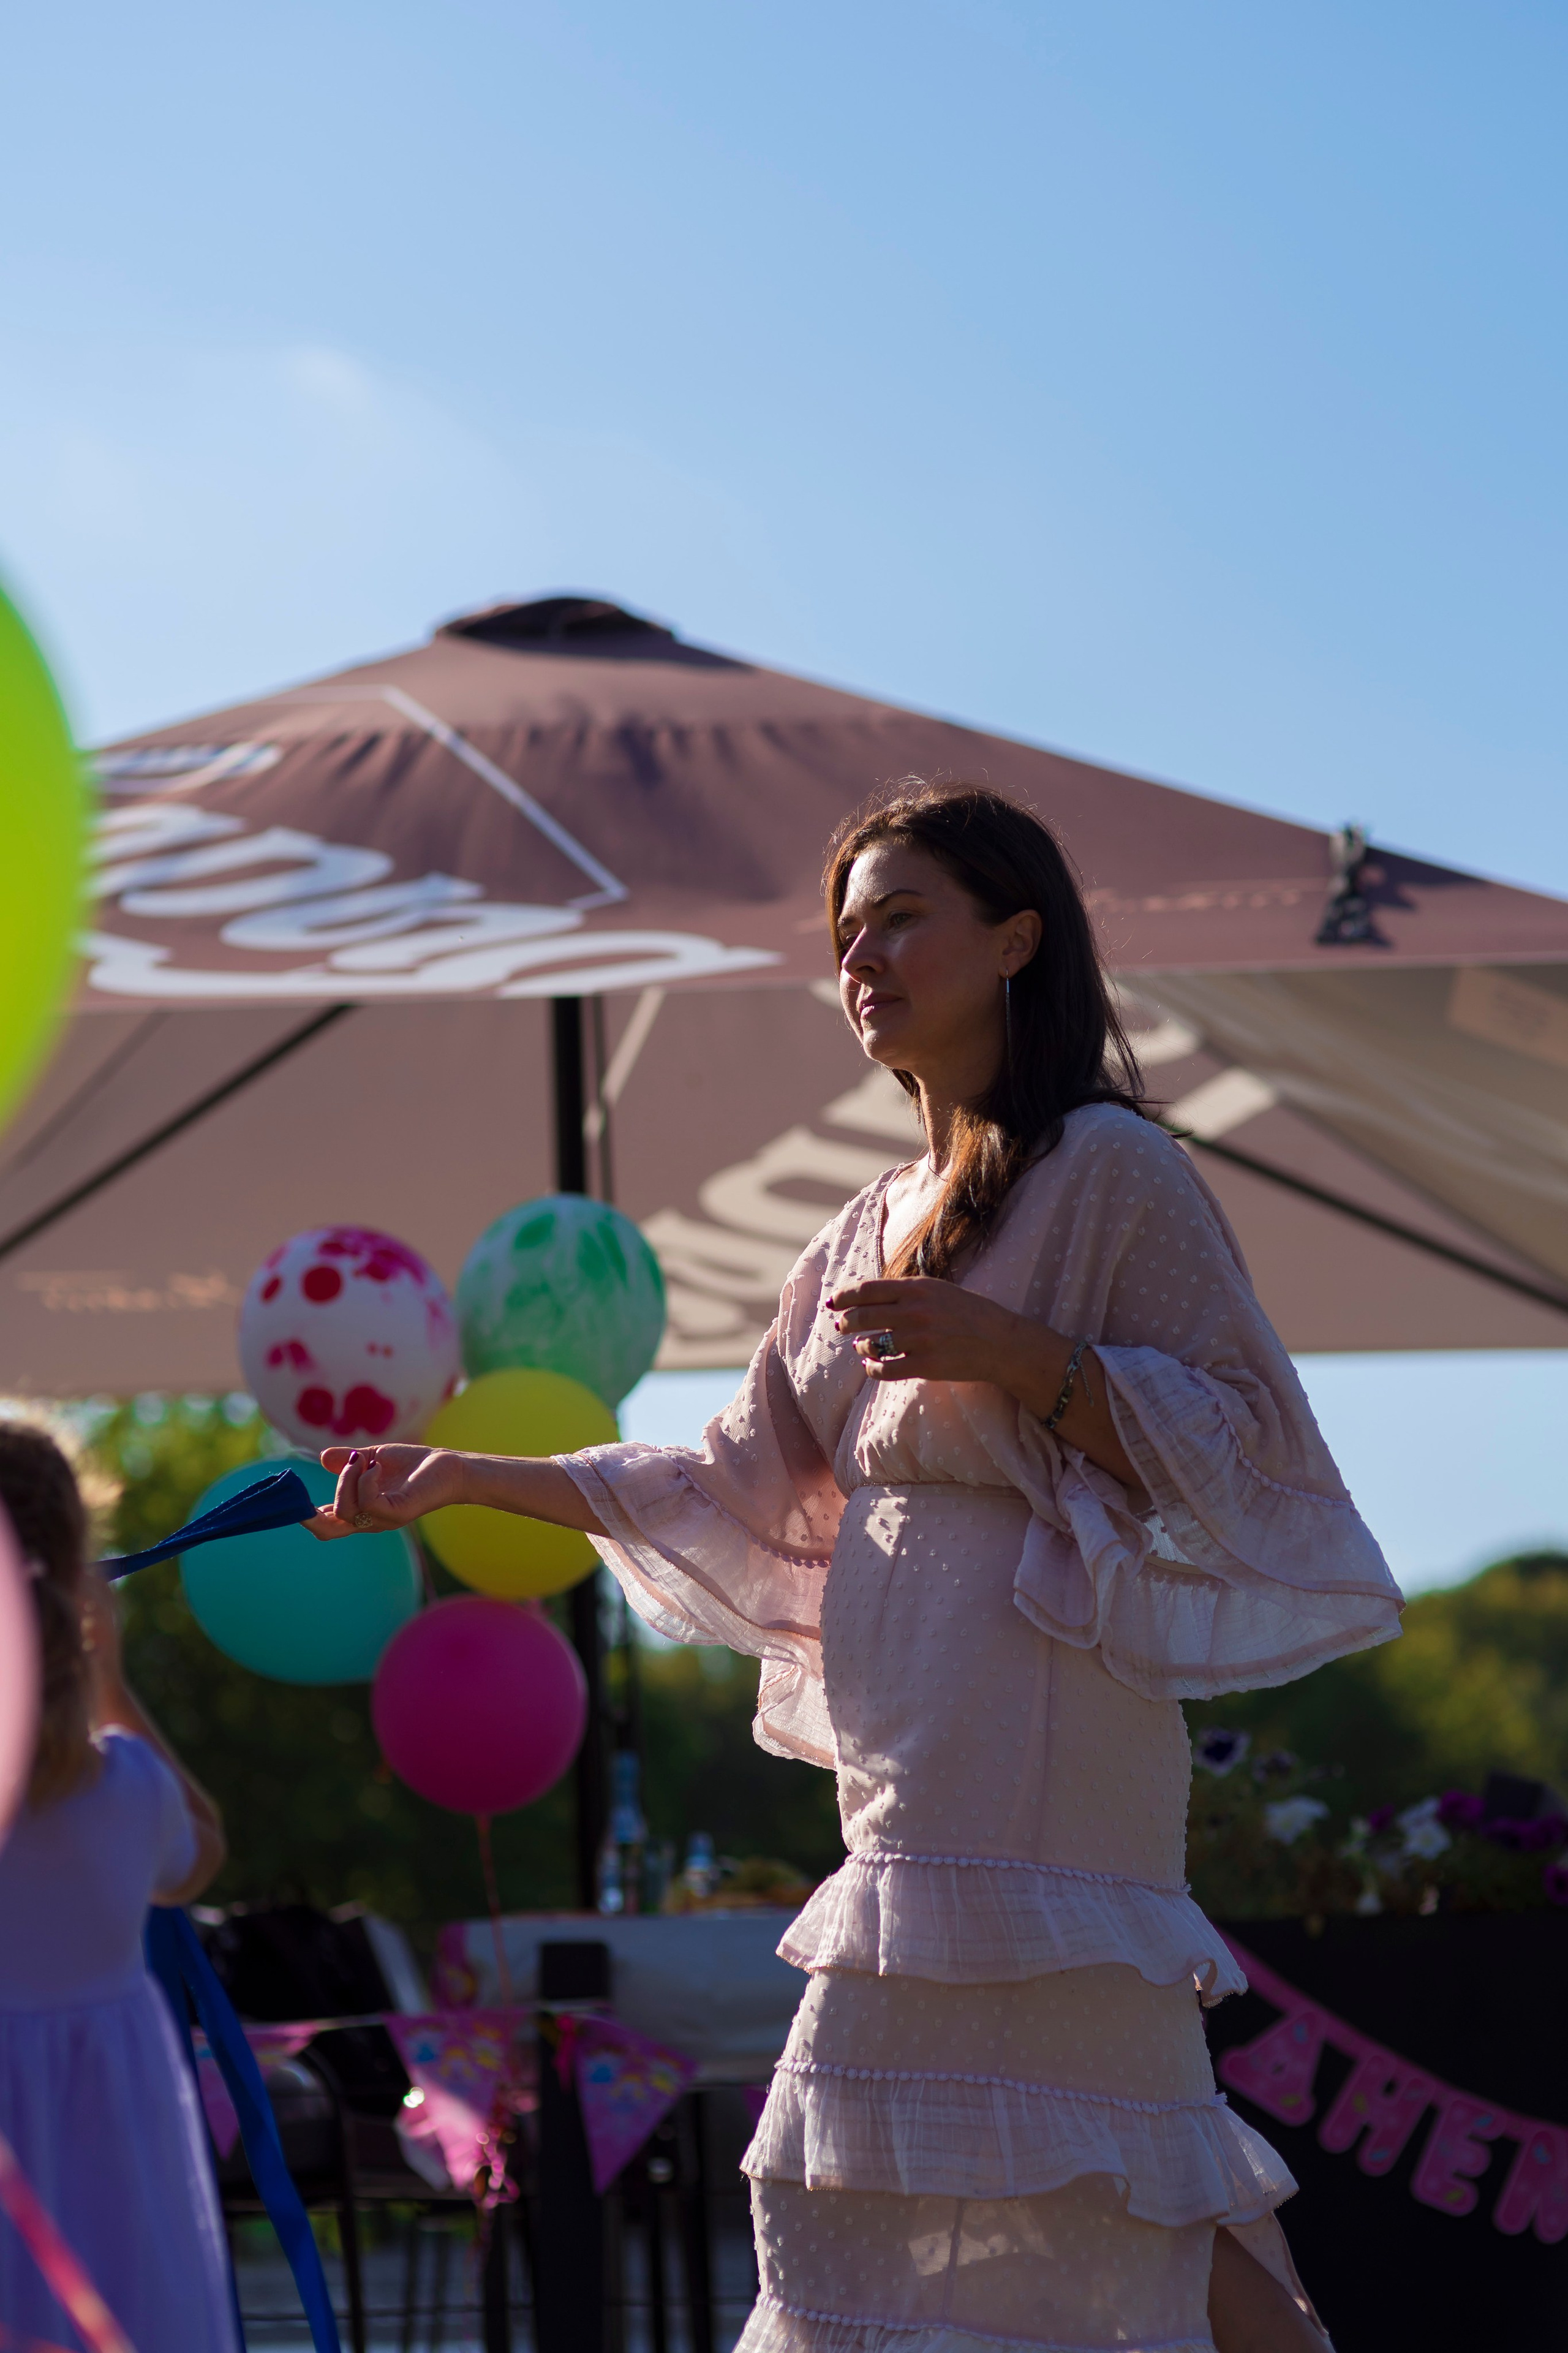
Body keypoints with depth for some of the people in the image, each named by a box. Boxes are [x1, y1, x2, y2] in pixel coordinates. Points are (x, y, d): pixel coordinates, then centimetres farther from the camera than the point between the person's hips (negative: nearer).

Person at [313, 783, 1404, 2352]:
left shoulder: (1108, 1172, -2)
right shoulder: (871, 1232, 20)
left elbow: (1241, 1440, -8)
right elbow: (737, 1494, 20)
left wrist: (1016, 1353, -19)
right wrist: (463, 1478, 16)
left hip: (1025, 1739, -8)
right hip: (920, 1772, 8)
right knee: (1126, 2174, 5)